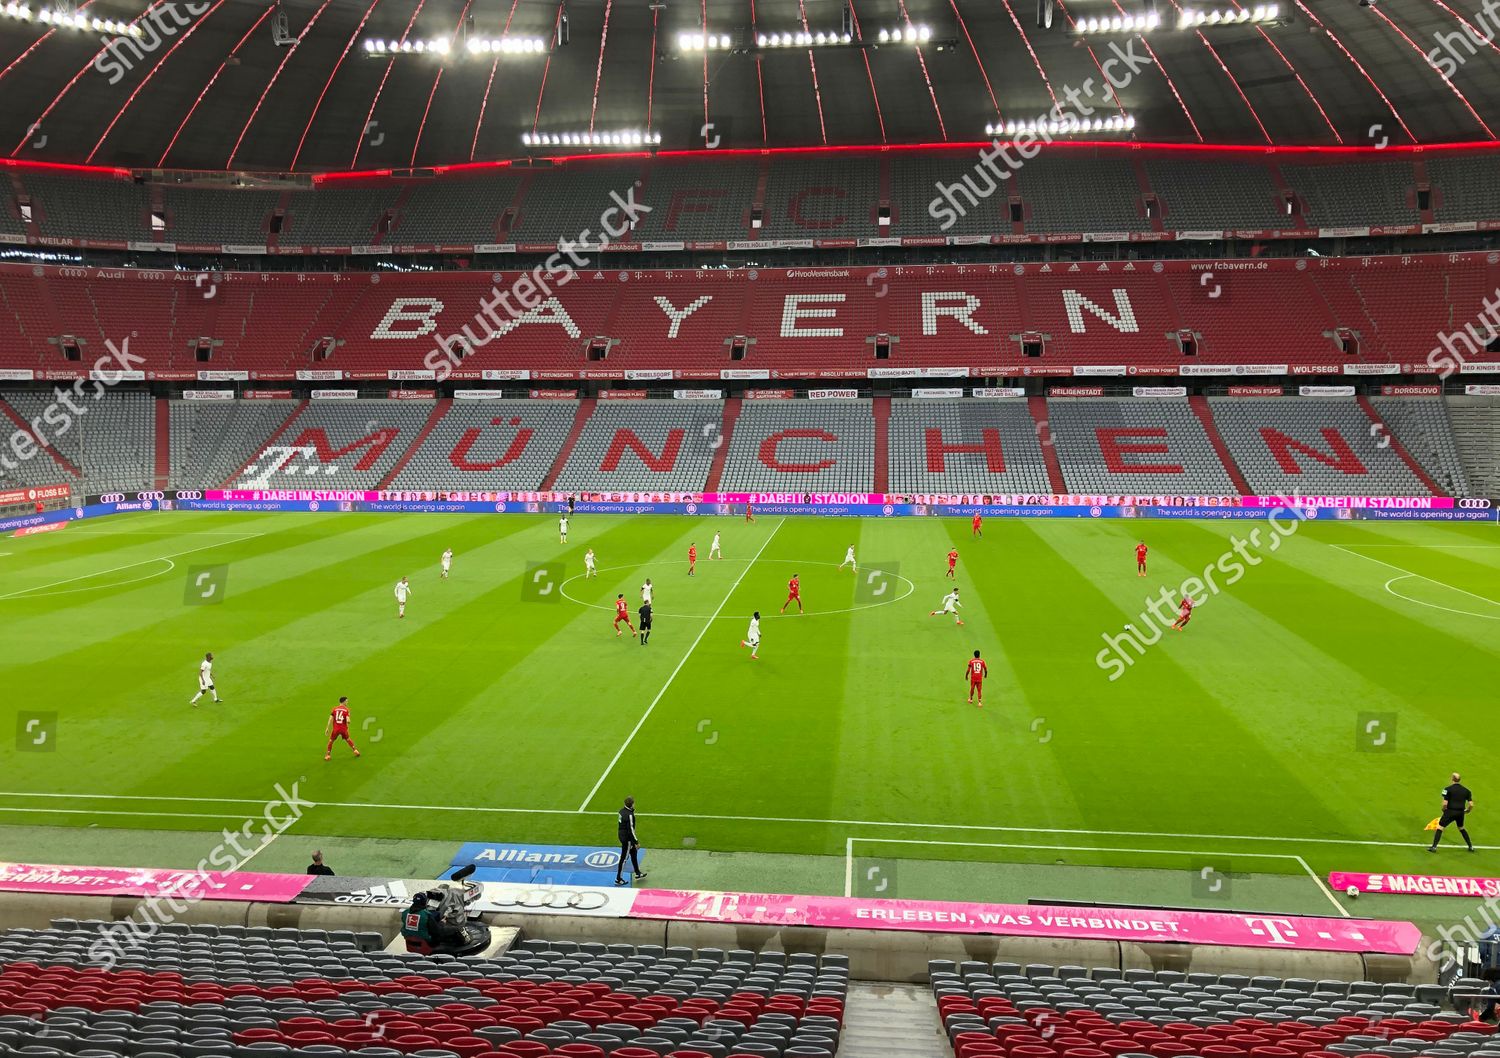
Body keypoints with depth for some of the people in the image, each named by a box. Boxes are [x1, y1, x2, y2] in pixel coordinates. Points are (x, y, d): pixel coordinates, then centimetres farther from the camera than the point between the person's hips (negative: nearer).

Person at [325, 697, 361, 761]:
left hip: (335, 728, 0)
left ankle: (328, 755, 10)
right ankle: (355, 750, 26)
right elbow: (348, 720, -12)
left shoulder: (335, 709, 4)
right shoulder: (346, 709, -3)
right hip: (344, 729, 0)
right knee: (348, 739, 24)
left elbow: (330, 718, -2)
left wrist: (327, 728, 0)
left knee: (331, 740, 15)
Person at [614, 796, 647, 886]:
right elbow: (631, 830, -24)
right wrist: (636, 842, -17)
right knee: (624, 858, 4)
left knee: (634, 853, 24)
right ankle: (618, 879, 14)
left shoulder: (622, 810, -2)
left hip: (622, 835, 9)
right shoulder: (629, 815, -27)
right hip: (627, 839, -9)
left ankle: (638, 874, 39)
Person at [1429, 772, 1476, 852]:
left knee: (1440, 827, 4)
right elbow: (1471, 805, 2)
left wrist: (1444, 810, 6)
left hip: (1450, 812, -5)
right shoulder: (1466, 790, 4)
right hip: (1461, 812, 5)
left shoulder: (1448, 789, -9)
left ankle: (1434, 847, -2)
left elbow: (1445, 804, -14)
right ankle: (1470, 846, 32)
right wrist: (1467, 811, 20)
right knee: (1461, 828, 28)